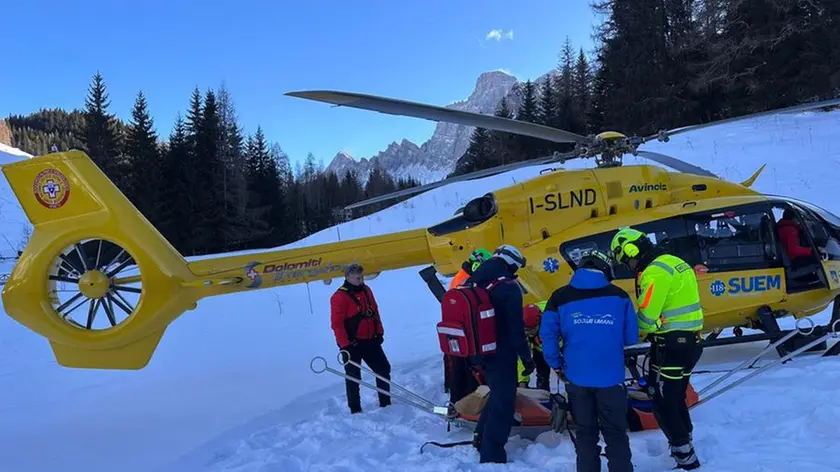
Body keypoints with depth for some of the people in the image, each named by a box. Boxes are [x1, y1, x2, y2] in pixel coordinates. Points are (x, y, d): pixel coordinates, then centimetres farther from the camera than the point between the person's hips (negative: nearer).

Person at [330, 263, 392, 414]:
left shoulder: (366, 290, 7)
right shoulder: (339, 297, -15)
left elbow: (374, 312, 15)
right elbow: (337, 323, -17)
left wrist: (379, 332, 9)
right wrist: (345, 344, -19)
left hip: (370, 340, 7)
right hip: (351, 344, -7)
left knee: (384, 369, 9)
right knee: (353, 377, 3)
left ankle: (385, 402, 22)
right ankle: (355, 409, 14)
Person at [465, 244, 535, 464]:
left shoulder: (474, 285, 8)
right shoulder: (508, 287, -16)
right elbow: (516, 328, -18)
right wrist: (526, 357, -9)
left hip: (480, 353, 8)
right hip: (501, 355, -8)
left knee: (497, 395, 25)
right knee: (503, 402, 1)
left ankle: (482, 438, 33)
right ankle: (492, 455, 4)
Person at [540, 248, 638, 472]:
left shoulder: (560, 296, 0)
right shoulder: (619, 295, 0)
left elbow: (548, 334, -2)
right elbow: (631, 337, 3)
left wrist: (557, 366, 9)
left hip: (577, 378, 1)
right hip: (610, 378, -1)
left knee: (586, 433, 15)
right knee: (615, 433, 13)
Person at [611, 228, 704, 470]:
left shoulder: (655, 272, -18)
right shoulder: (674, 262, 13)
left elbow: (647, 316, -20)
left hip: (672, 344, -10)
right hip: (689, 340, 10)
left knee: (663, 402, -1)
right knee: (675, 398, 22)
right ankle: (684, 445, 35)